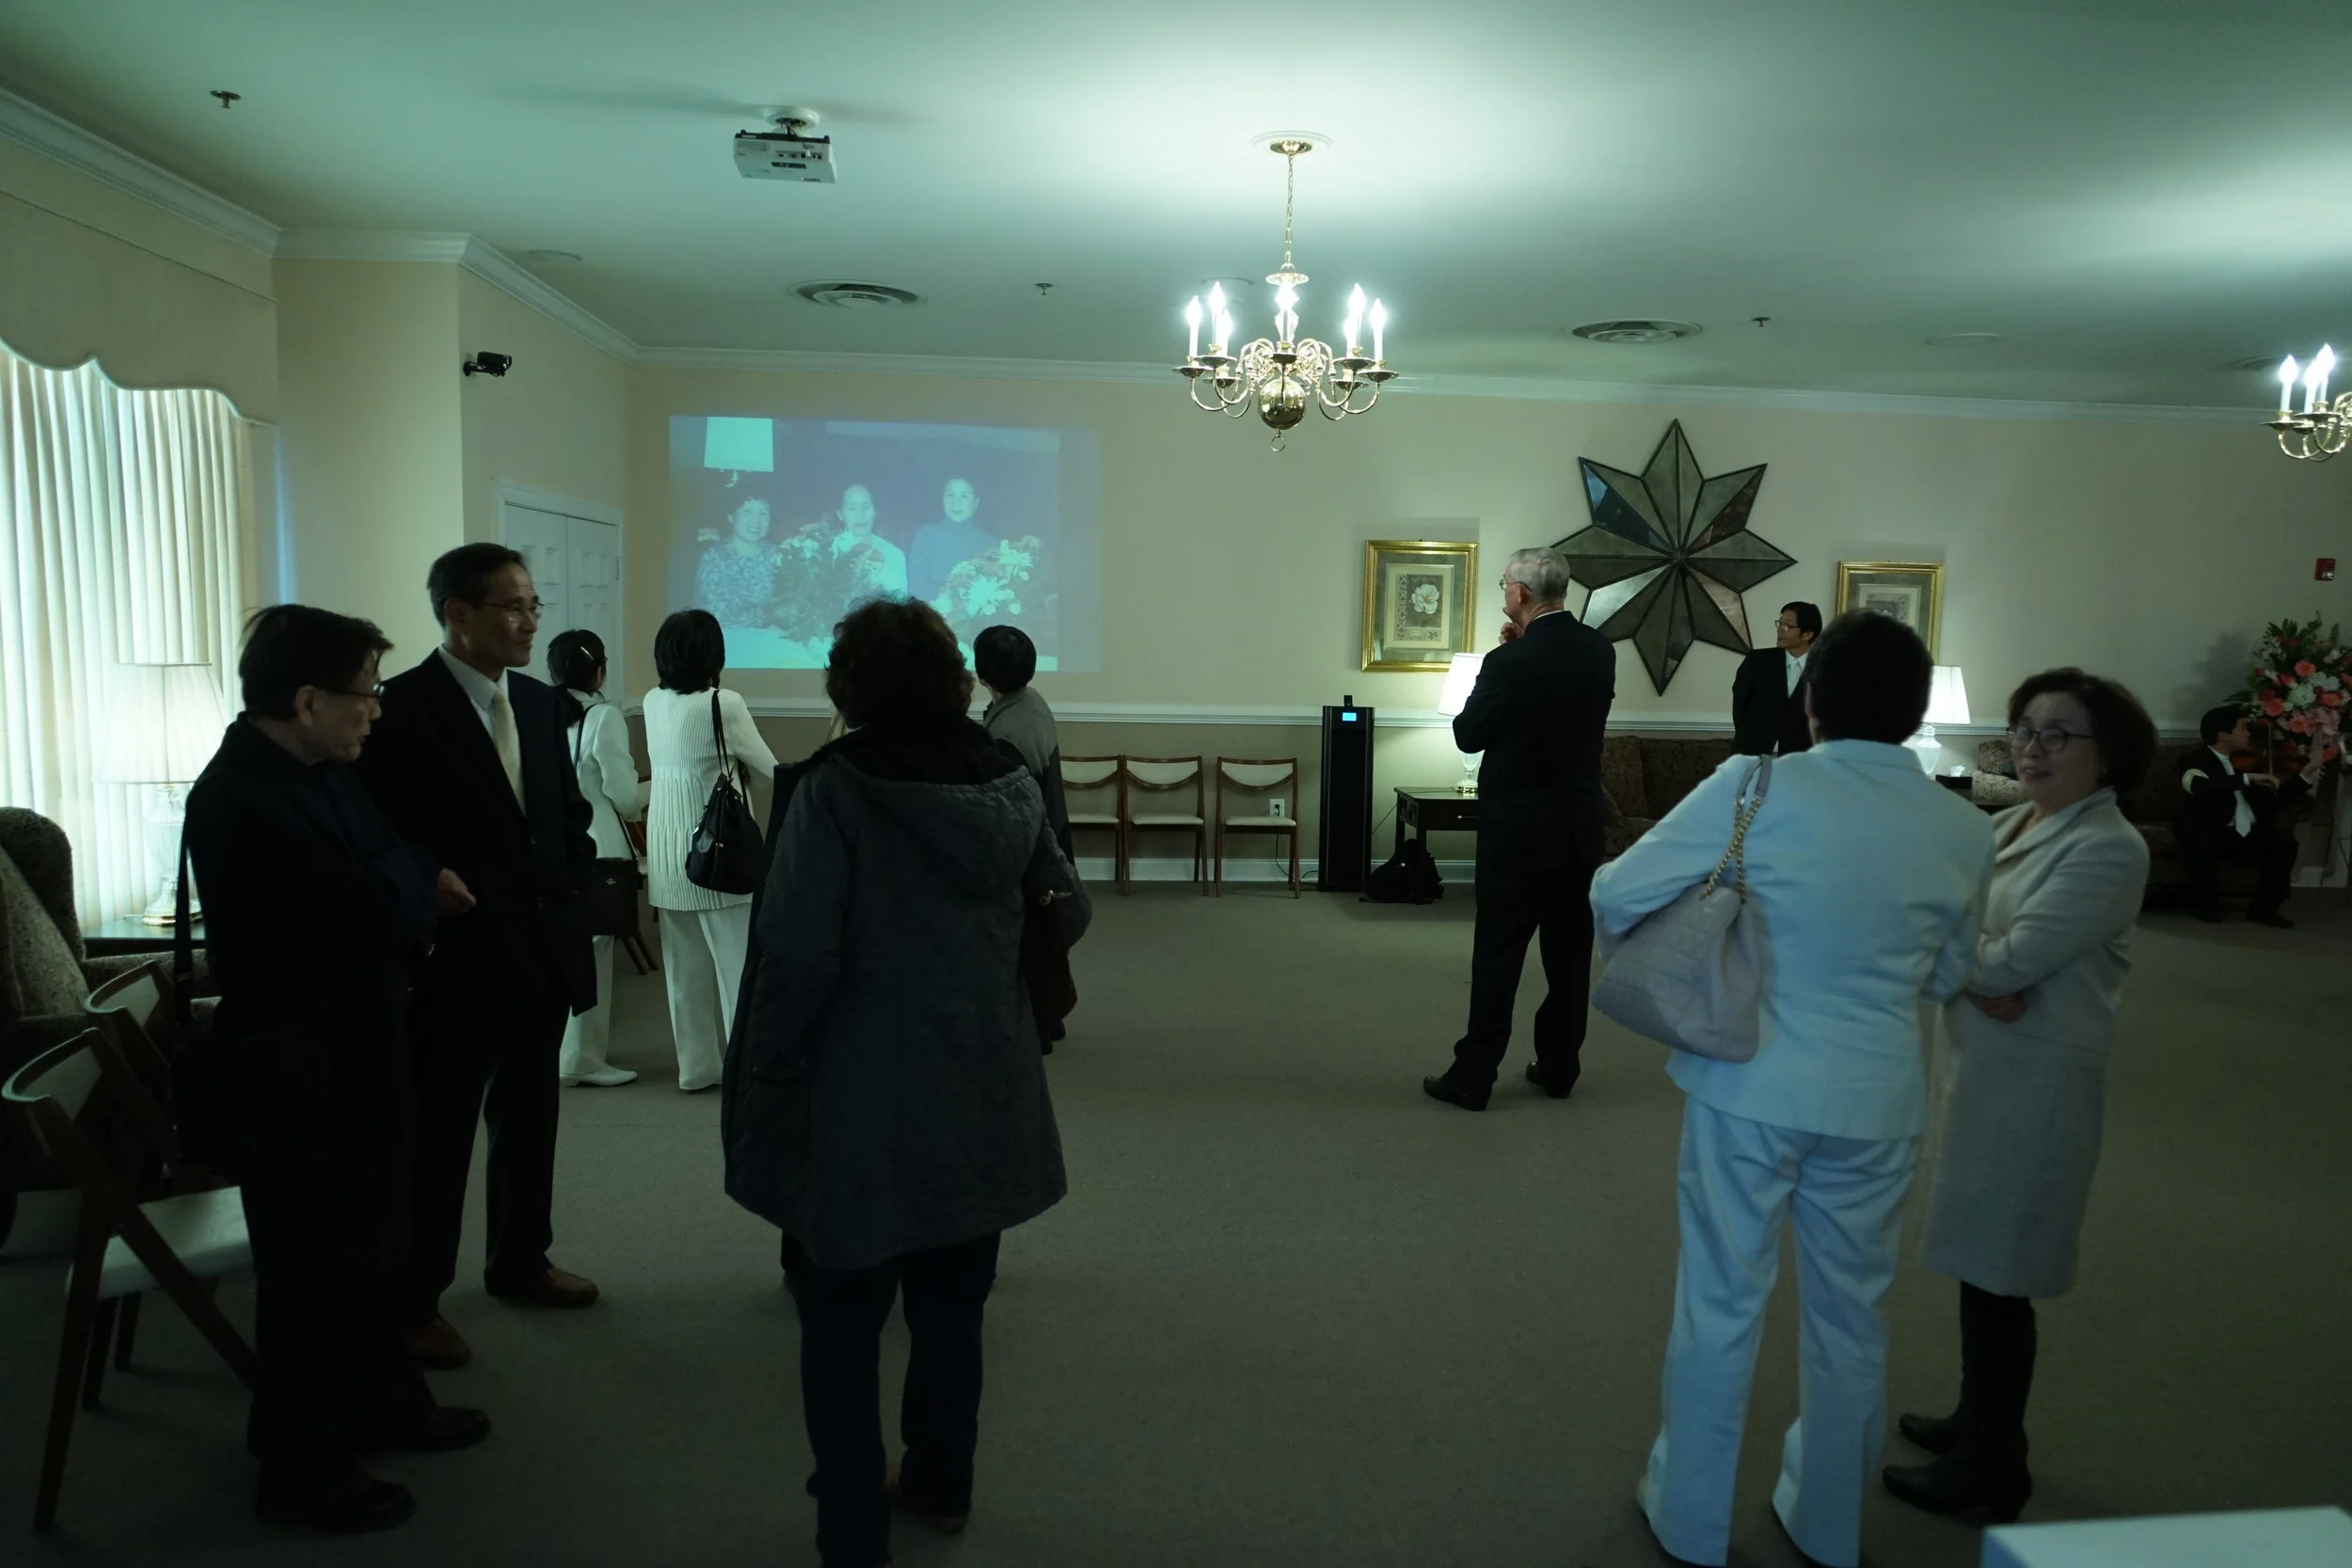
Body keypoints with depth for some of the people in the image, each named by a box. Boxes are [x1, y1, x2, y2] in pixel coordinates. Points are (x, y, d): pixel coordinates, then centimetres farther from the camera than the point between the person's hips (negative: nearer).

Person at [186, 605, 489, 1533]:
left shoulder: (319, 772, 4)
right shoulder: (238, 799, -25)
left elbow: (377, 889, 13)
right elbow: (374, 906, -29)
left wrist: (413, 894, -8)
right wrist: (424, 881, -9)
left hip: (355, 1050, 9)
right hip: (295, 1071, -9)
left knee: (372, 1246, 22)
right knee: (312, 1268, 6)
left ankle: (381, 1400, 41)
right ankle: (300, 1469, 23)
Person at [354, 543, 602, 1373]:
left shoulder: (538, 703, 9)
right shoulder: (403, 708, -14)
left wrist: (568, 884, 6)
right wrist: (437, 907, -14)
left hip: (541, 955, 7)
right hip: (457, 961, -7)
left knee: (528, 1120, 19)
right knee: (437, 1138, 5)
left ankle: (521, 1260, 36)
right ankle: (416, 1301, 20)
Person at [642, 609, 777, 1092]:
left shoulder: (653, 703, 4)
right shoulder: (724, 704, -15)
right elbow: (770, 771, -6)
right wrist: (741, 764, 14)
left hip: (666, 851, 6)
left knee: (684, 965, 13)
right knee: (738, 962, 3)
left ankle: (694, 1067, 22)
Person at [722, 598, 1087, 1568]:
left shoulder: (834, 789, -16)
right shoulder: (1010, 784, -2)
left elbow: (796, 958, -18)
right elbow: (1064, 912, 8)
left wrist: (764, 1089, -7)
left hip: (864, 1107, -5)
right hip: (983, 1099, 5)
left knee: (843, 1326, 11)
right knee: (951, 1308, 21)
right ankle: (940, 1485, 37)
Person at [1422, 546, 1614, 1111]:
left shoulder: (1510, 662, -18)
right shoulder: (1599, 650, 1)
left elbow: (1468, 736, -7)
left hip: (1519, 825, -6)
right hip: (1580, 821, 6)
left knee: (1499, 952, 0)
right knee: (1570, 947, 13)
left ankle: (1473, 1077, 5)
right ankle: (1559, 1066, 22)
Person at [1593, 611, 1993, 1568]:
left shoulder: (1758, 787, -14)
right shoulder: (1964, 831, -3)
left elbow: (1616, 895, -12)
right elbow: (1950, 976, 12)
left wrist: (1625, 936, 9)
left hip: (1752, 1086, -2)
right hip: (1875, 1101, 3)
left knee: (1721, 1303, 12)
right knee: (1851, 1314, 18)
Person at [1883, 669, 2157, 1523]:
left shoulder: (2108, 850, -16)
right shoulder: (2010, 824, 9)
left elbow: (2011, 961, -23)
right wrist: (1979, 980, -15)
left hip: (2035, 1080, -8)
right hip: (1976, 1063, 8)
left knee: (1998, 1273, 2)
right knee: (1978, 1260, 19)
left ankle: (1990, 1471, 18)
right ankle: (1981, 1420, 36)